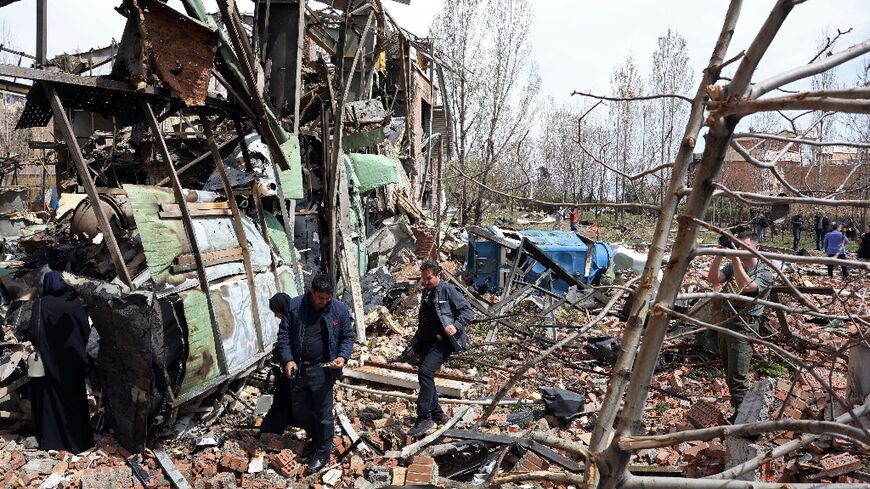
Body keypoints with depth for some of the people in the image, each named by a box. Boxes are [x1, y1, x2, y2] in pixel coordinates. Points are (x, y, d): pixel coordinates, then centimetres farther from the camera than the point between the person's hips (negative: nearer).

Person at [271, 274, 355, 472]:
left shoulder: (340, 309, -8)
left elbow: (348, 337, 1)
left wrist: (343, 356, -16)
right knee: (299, 411, 18)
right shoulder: (294, 306, -7)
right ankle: (313, 437, 46)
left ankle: (323, 451, 28)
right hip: (298, 368, 3)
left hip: (322, 370, -2)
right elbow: (283, 334, -1)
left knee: (323, 414, 7)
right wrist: (287, 360, -12)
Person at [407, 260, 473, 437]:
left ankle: (424, 418, -19)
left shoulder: (448, 290, -6)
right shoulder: (426, 292, 18)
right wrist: (416, 340, 24)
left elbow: (468, 310, -10)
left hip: (443, 340, -9)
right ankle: (437, 415, 24)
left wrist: (456, 326, -25)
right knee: (426, 376, 10)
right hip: (427, 341, 9)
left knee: (425, 371, -23)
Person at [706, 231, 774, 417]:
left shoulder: (765, 272, -7)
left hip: (744, 326, -7)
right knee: (729, 373, 17)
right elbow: (713, 279, -5)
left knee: (737, 377, -7)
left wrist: (736, 258, -26)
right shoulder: (732, 266, 9)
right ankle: (736, 407, 30)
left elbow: (746, 286, -25)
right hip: (725, 321, 7)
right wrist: (719, 255, -14)